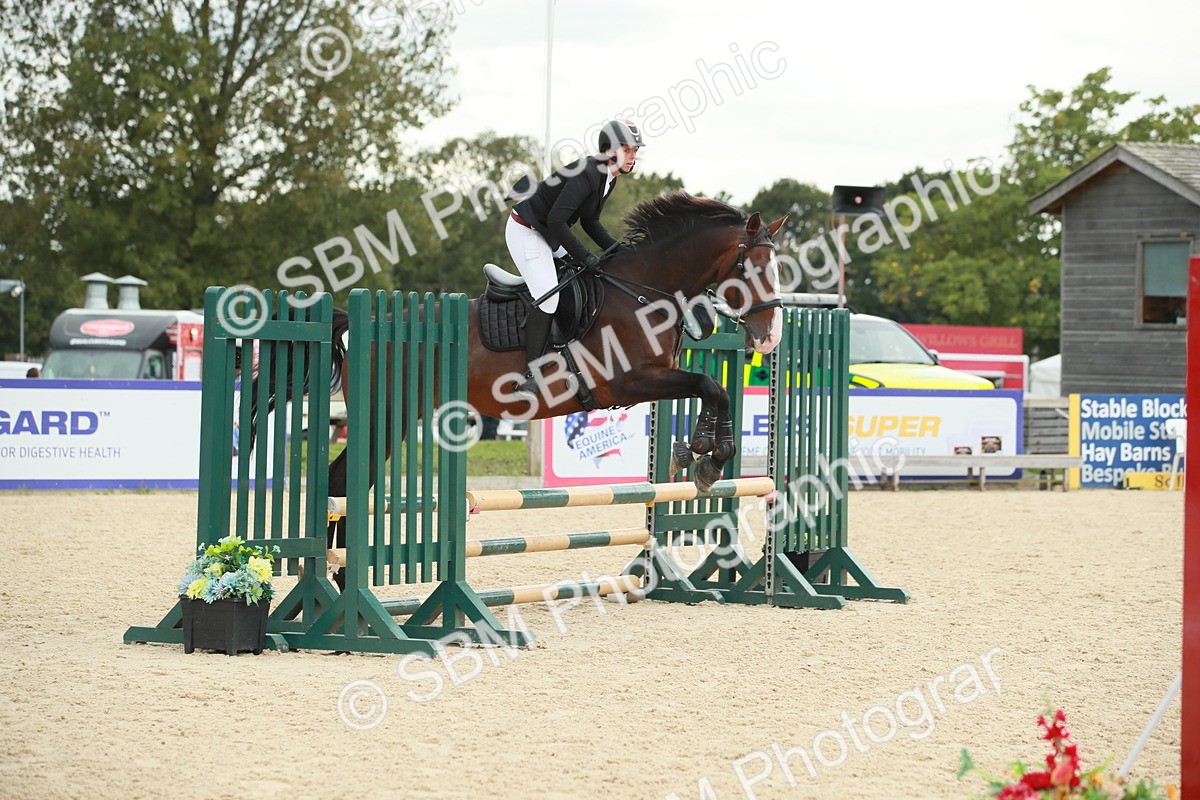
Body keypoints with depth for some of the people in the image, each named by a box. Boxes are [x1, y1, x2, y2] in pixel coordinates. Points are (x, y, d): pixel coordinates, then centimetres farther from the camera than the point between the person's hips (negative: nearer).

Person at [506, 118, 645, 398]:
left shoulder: (608, 178, 4)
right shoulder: (586, 174, -27)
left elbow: (590, 222, 15)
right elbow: (556, 220, -31)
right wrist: (584, 256, -25)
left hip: (547, 235, 10)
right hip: (525, 231, -10)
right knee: (548, 297, -19)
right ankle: (531, 376, -16)